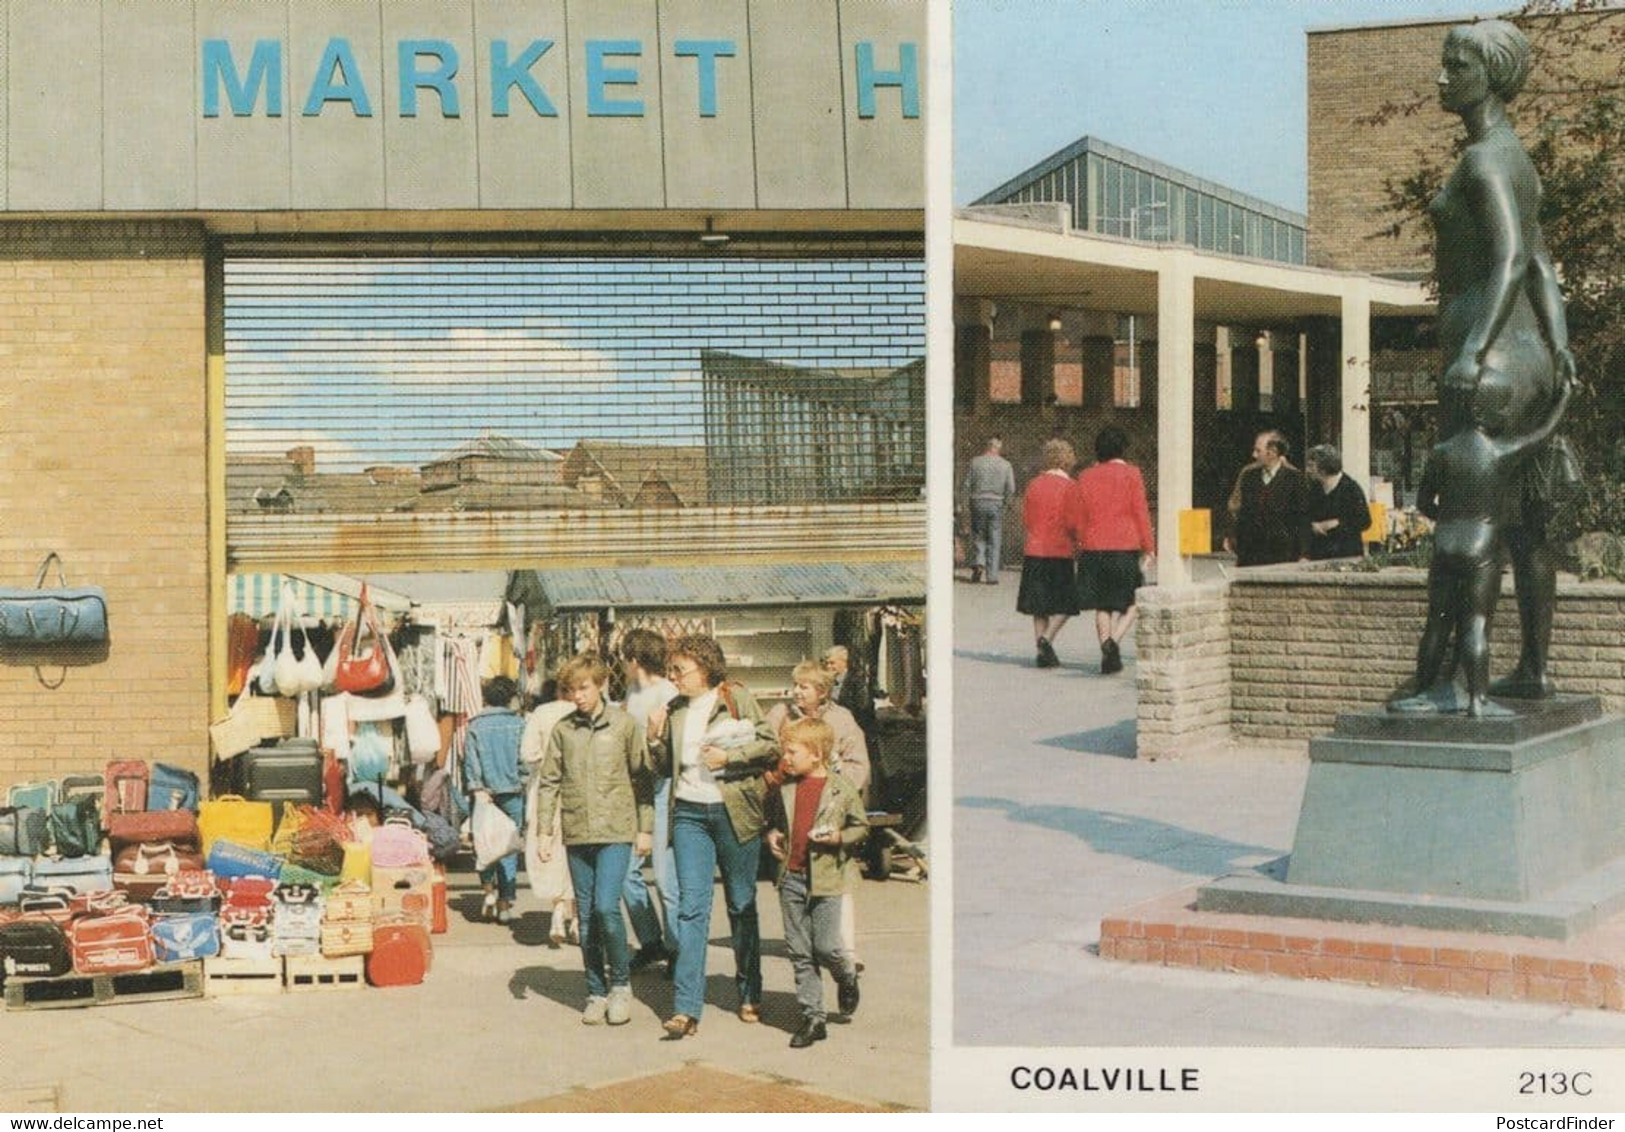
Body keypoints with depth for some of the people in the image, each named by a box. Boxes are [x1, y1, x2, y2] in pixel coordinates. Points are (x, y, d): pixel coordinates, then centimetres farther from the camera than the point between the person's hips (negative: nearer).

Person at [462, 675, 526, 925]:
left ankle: (489, 888, -3)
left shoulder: (475, 726, 1)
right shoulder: (518, 724, -1)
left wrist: (477, 789, -8)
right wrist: (523, 783, 8)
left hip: (485, 793, 0)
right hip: (512, 793, 0)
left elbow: (471, 760, -5)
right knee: (509, 846, 5)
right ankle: (505, 903, 5)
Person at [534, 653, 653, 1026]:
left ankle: (620, 982, 3)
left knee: (607, 906, -15)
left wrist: (645, 828, 1)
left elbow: (642, 778, 3)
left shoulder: (624, 725, 0)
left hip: (616, 831, -3)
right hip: (577, 834, 3)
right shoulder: (563, 730, 6)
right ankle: (596, 992, 17)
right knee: (587, 915, 7)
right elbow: (548, 782, 9)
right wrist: (545, 831, 3)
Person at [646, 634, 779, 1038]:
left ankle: (750, 995, 24)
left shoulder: (737, 698, -2)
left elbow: (772, 746, -5)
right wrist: (656, 738, -1)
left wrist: (729, 757, -14)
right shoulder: (675, 711, 11)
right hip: (689, 814, 3)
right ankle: (686, 1008, -12)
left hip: (735, 812, -3)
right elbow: (664, 768, 16)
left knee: (742, 906, 8)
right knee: (691, 906, -7)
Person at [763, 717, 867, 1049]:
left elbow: (862, 826, 3)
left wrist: (840, 838, -14)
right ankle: (812, 1018, 11)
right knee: (799, 951, 4)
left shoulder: (840, 790, -5)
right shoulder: (784, 789, 6)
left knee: (826, 946, -7)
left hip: (826, 880, -4)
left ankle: (847, 978, 28)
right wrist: (772, 835, 3)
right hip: (791, 878, 4)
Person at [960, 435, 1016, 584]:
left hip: (978, 503, 0)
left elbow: (966, 485, -2)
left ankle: (978, 562, -8)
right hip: (996, 504, 0)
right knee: (994, 541, 4)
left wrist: (967, 502, 11)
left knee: (978, 535, 14)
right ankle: (992, 576, 2)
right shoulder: (1006, 465, -1)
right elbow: (1011, 489, -1)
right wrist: (1005, 502, 14)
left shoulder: (976, 462, -2)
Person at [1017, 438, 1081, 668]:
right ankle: (1047, 638, -15)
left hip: (1034, 551, 5)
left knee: (1039, 606, 9)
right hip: (1060, 552, -5)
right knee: (1065, 603, 6)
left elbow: (1025, 516, 10)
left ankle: (1043, 653, 7)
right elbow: (1072, 522, -11)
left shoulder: (1034, 484, 6)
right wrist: (1077, 542, 6)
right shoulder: (1068, 486, -8)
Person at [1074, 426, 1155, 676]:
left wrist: (1083, 544, 20)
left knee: (1102, 605, 10)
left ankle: (1108, 656, 5)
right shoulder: (1131, 474, -3)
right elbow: (1141, 513, -5)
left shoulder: (1086, 476, 6)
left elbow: (1080, 517, 9)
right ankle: (1113, 641, -16)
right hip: (1125, 547, -3)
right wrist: (1149, 549, -1)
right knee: (1132, 602, 7)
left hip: (1094, 549, 3)